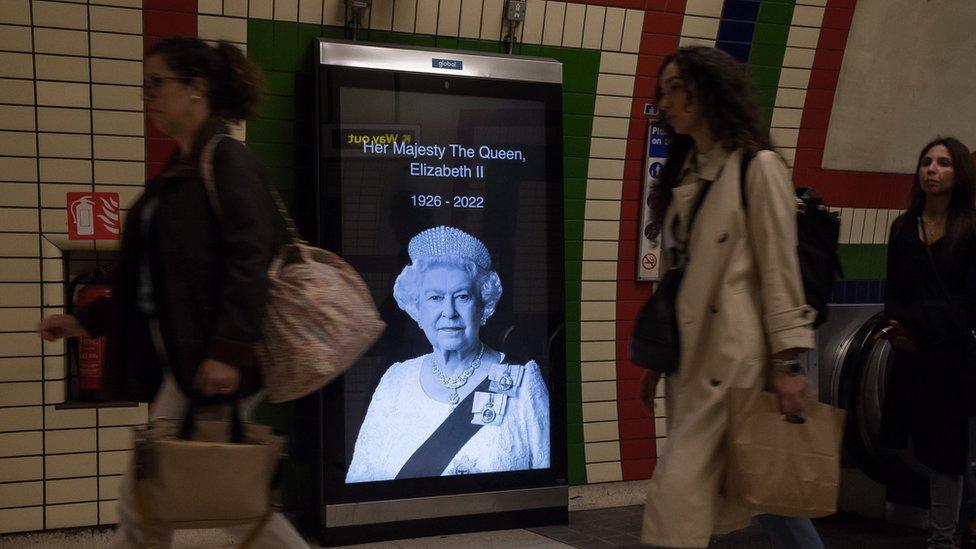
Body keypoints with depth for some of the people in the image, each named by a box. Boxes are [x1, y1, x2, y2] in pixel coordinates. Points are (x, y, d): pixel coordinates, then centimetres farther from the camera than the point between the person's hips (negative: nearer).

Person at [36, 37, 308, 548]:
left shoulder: (227, 159, -9)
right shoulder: (177, 171, 17)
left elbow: (249, 259, -19)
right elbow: (154, 279, 22)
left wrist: (228, 349, -26)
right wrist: (84, 320, 20)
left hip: (211, 364, -9)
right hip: (179, 357, 9)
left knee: (142, 496, -2)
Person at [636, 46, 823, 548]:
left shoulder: (757, 167, -6)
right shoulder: (685, 174, 15)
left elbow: (780, 269, -9)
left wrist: (787, 362, -13)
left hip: (734, 354, -7)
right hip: (689, 353, 7)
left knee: (677, 490, -11)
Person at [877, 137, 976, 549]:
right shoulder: (904, 228, 11)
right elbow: (893, 291, 7)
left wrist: (919, 327, -15)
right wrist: (898, 330, -11)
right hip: (911, 356, 3)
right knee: (926, 445, 2)